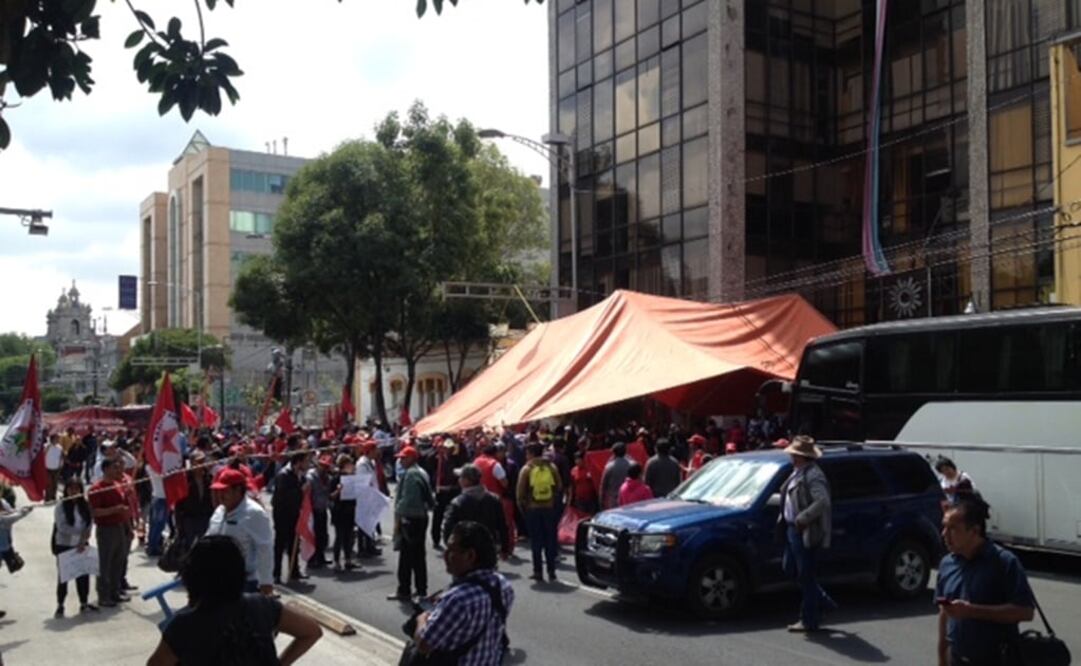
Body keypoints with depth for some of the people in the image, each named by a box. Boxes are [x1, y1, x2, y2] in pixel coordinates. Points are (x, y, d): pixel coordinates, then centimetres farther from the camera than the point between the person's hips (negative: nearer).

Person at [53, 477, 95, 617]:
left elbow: (89, 525, -4)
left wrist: (83, 540, -16)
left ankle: (84, 603, 19)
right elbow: (62, 527, -17)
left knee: (83, 574, 7)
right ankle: (60, 605, 12)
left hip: (81, 545, 3)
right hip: (63, 546, -3)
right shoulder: (60, 507, -9)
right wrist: (80, 532, -23)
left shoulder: (86, 505, 1)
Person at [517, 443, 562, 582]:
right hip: (550, 508, 2)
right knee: (550, 540, 9)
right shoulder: (551, 467, 2)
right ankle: (551, 571, 8)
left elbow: (520, 491, -6)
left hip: (533, 508, -2)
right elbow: (559, 487, 4)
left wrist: (522, 506, 6)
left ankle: (538, 572, 6)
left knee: (536, 541, 5)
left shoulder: (527, 469, -5)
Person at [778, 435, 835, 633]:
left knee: (806, 576, -1)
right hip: (793, 529, 10)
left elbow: (823, 502, -27)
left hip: (806, 533, -10)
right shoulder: (797, 473, 13)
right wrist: (786, 517, 12)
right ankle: (821, 600, 31)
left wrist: (802, 519, -26)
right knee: (790, 569, 17)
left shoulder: (813, 476, -19)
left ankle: (809, 621, 11)